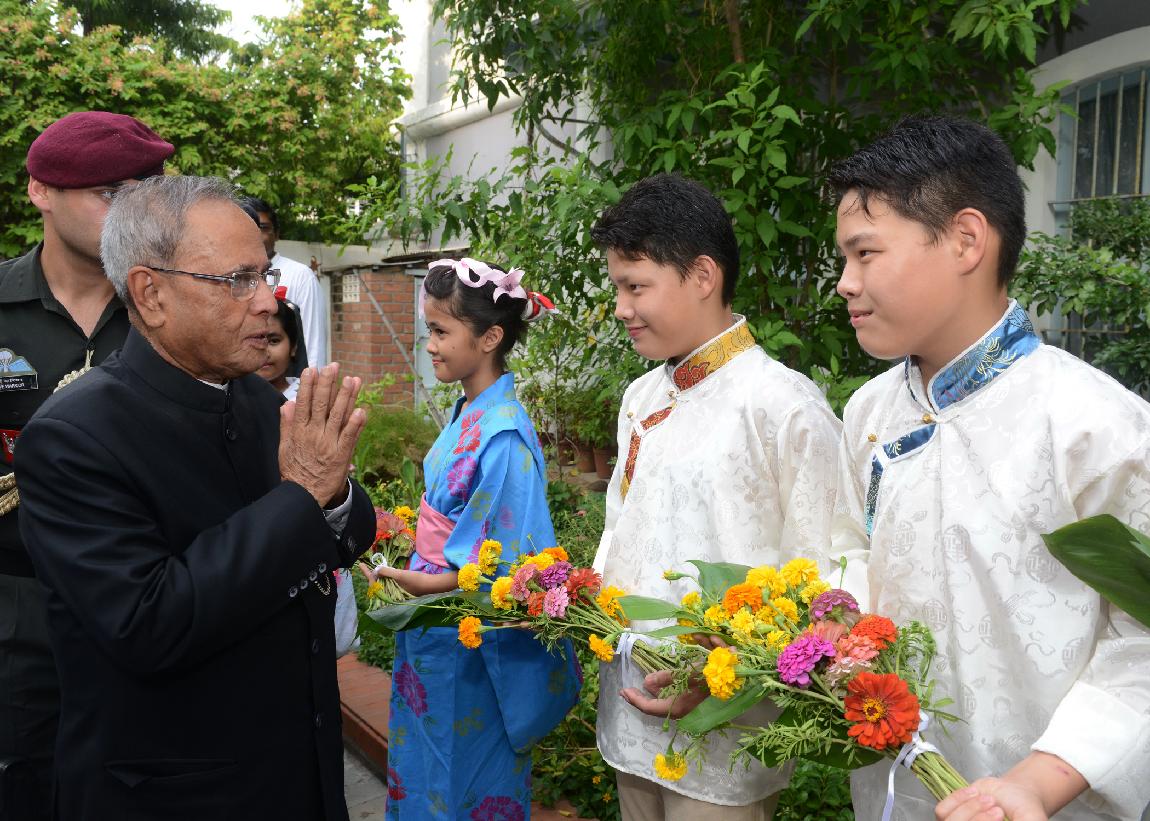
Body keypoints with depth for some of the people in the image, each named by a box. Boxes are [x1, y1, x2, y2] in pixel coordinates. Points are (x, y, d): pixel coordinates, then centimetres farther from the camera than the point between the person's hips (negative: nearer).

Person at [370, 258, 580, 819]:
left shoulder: (502, 435, -24)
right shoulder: (467, 414, 2)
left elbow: (508, 562, -22)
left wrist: (428, 584, -21)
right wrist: (407, 568, 7)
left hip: (470, 643, -8)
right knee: (421, 770, 24)